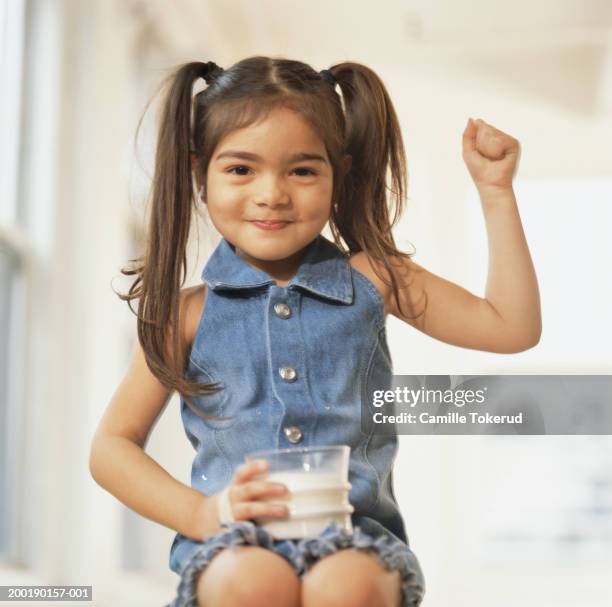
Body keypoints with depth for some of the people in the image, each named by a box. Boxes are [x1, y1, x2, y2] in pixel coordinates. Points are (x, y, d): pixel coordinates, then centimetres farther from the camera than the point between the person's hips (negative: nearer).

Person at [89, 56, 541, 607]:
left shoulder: (370, 280, 10)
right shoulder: (190, 313, 7)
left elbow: (512, 327, 13)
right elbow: (112, 447, 9)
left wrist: (495, 190, 9)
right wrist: (202, 512, -8)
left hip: (354, 536, 1)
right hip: (234, 543, 0)